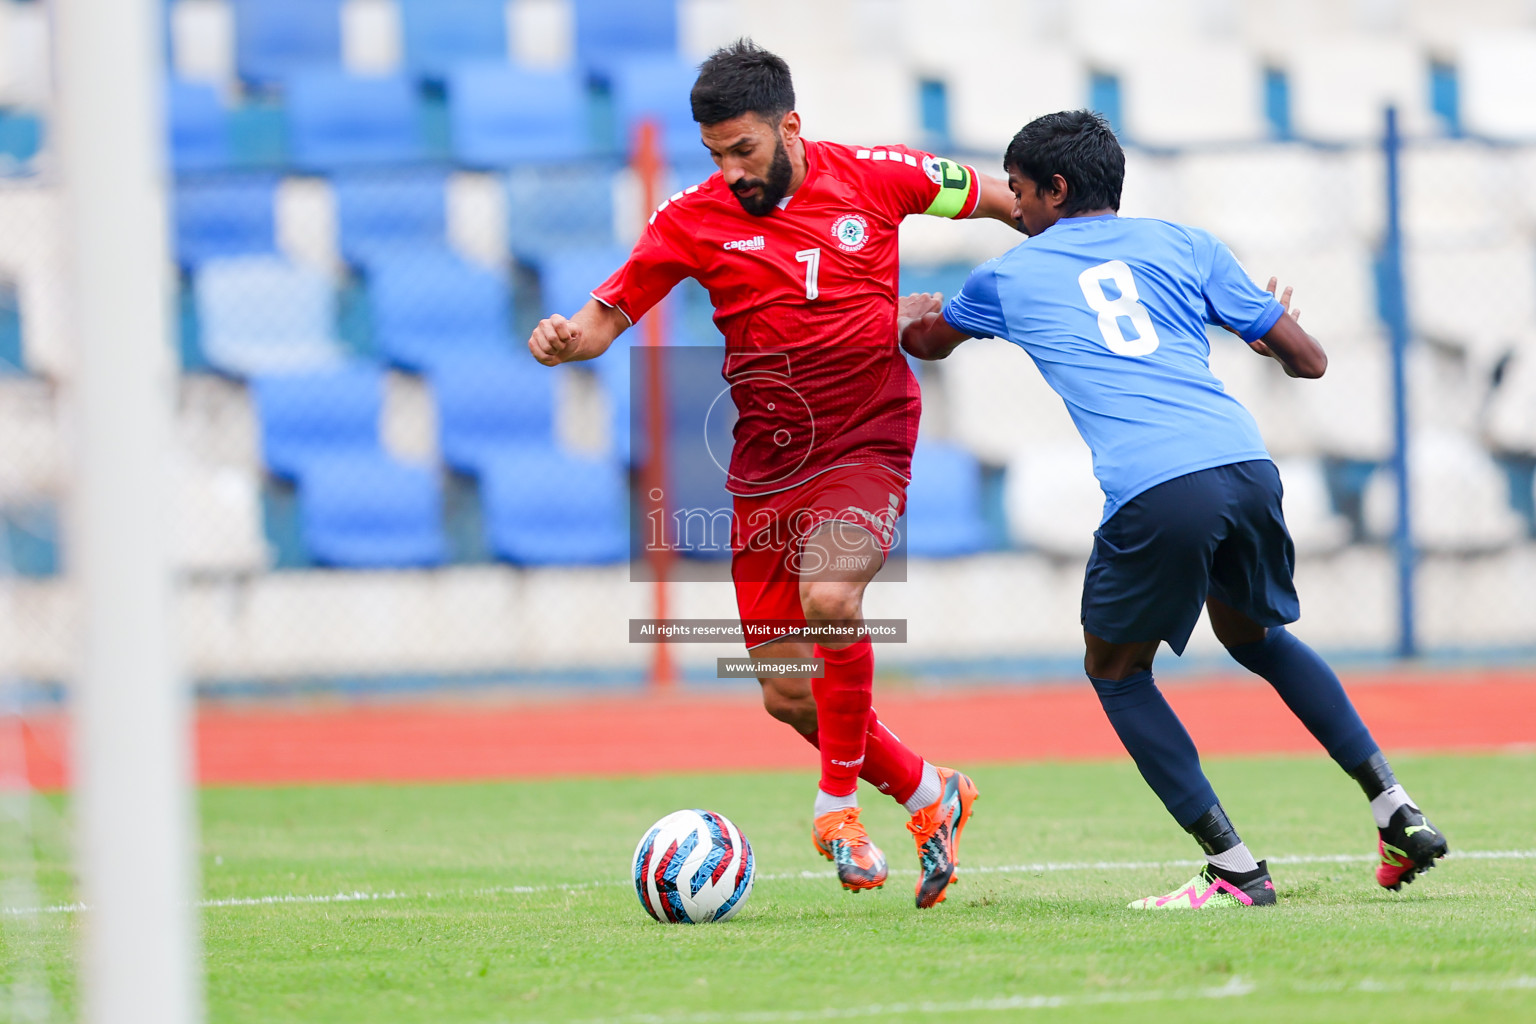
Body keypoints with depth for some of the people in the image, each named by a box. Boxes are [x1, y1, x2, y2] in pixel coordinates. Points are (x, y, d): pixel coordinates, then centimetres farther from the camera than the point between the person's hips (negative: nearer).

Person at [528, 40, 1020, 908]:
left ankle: (839, 806, -14)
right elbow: (610, 314, -3)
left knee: (829, 600, -31)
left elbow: (998, 200, 10)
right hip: (767, 466, 3)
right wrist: (567, 339, -25)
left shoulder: (874, 179, -5)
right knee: (788, 696, 3)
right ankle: (929, 796, 26)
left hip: (867, 444, -3)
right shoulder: (695, 220, -3)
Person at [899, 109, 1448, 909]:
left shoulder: (1010, 277, 19)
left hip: (1155, 497, -4)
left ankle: (1235, 869, 6)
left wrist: (912, 316, 67)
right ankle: (1396, 810, 23)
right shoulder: (1182, 244, 20)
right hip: (1247, 467, 4)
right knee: (1256, 638, 31)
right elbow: (1308, 359, 18)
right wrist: (1276, 334, 42)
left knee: (1116, 675, 18)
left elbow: (923, 340, 42)